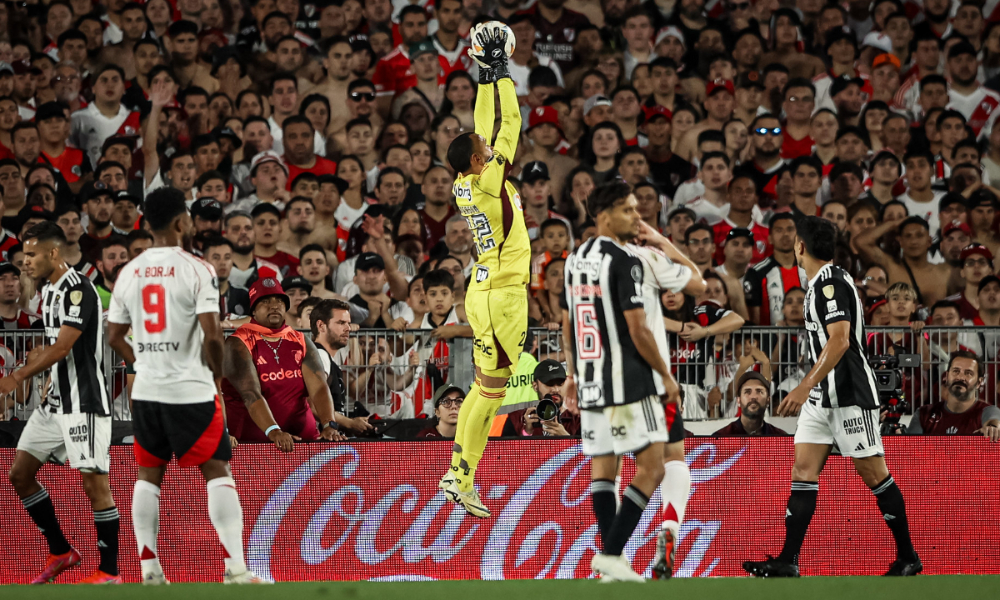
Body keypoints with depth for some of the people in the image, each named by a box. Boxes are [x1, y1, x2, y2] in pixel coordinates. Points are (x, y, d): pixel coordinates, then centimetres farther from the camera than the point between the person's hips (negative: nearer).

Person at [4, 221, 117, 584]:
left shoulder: (77, 289, -16)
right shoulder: (49, 289, 13)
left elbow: (62, 348, -21)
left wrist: (18, 378, -15)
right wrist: (22, 376, 12)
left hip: (84, 401, -10)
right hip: (55, 400, 10)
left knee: (94, 482, -10)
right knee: (19, 473, 9)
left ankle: (110, 570, -4)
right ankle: (61, 553, 18)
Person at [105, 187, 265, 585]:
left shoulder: (129, 273, 6)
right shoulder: (197, 271, -11)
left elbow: (114, 336, 10)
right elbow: (212, 335, -17)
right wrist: (216, 370, 1)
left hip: (146, 389, 5)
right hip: (191, 390, -5)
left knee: (148, 475, 14)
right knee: (217, 473, -1)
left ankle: (149, 569, 12)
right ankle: (235, 569, -10)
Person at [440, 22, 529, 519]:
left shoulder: (465, 186, 5)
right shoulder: (488, 182, -16)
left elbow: (484, 129, 16)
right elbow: (509, 124, -14)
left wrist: (487, 78, 15)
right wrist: (501, 75, -6)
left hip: (484, 291, 9)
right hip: (501, 296, -9)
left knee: (483, 388, 14)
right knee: (490, 391, -5)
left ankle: (458, 471, 16)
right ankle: (462, 479, -5)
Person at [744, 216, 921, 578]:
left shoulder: (831, 283, -15)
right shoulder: (820, 284, 15)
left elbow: (840, 340, -25)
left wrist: (805, 387, -28)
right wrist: (808, 390, 26)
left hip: (849, 393, -10)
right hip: (822, 397, 10)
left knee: (872, 473, -3)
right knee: (803, 470, 0)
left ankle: (908, 557, 6)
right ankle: (788, 562, -5)